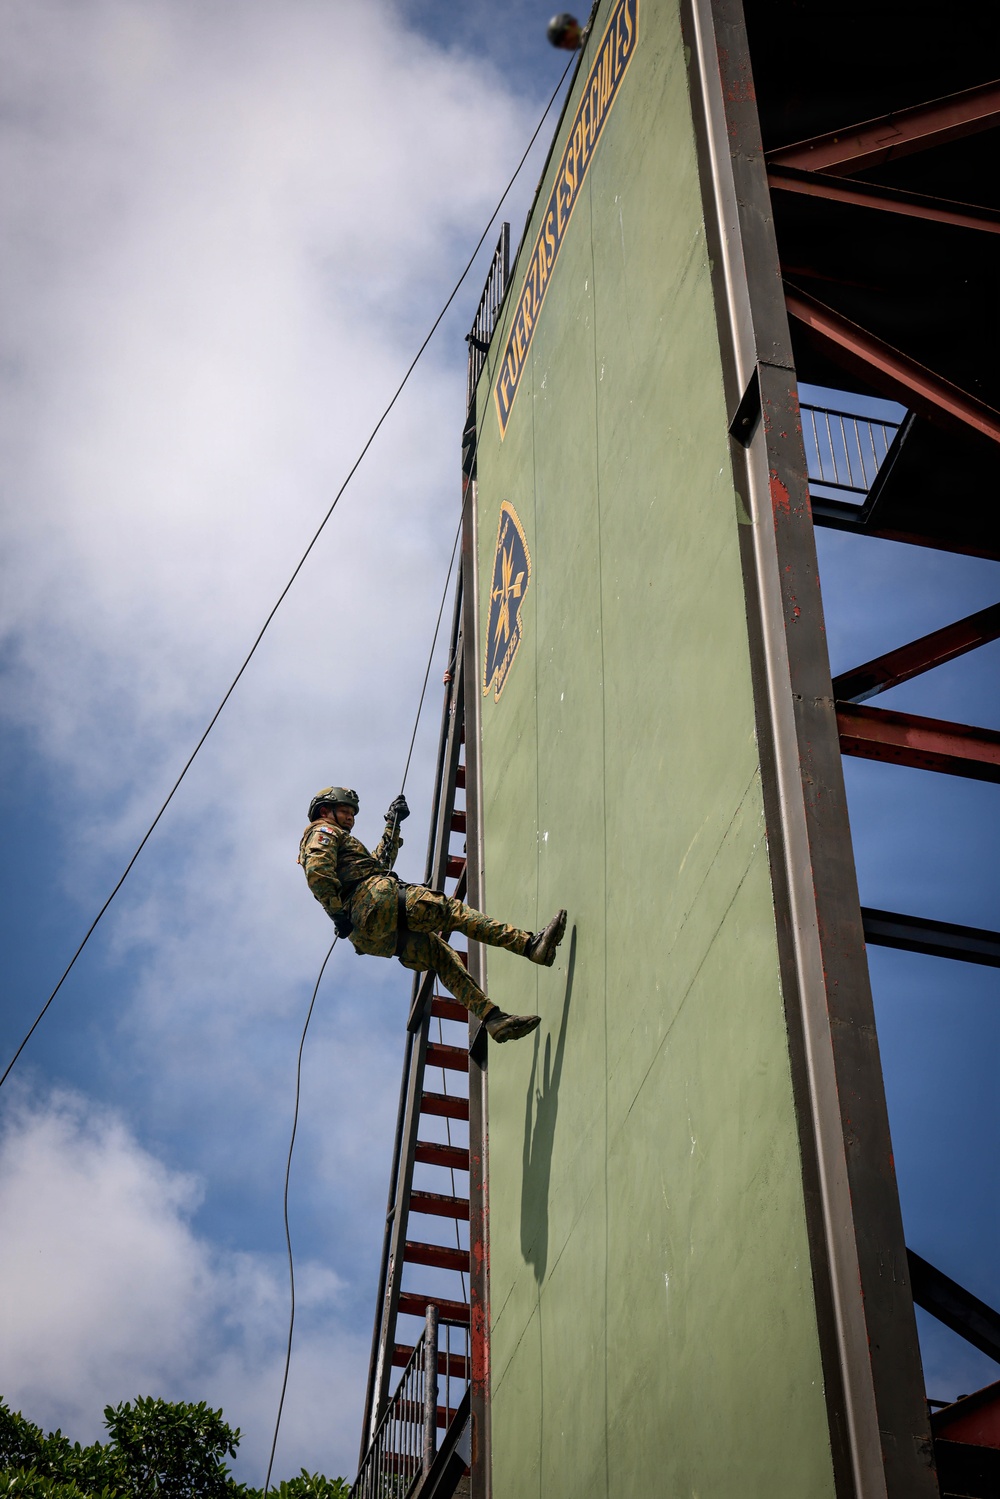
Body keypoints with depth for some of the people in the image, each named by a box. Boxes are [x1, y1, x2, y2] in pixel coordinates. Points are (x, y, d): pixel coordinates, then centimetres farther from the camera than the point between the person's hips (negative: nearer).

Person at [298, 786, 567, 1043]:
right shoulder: (323, 832, 9)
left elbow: (380, 862, 43)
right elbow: (317, 872, -14)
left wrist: (392, 824, 44)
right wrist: (339, 910, -19)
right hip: (374, 898, -10)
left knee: (441, 954, 7)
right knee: (453, 910, -10)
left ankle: (494, 1019, -4)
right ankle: (531, 944, -20)